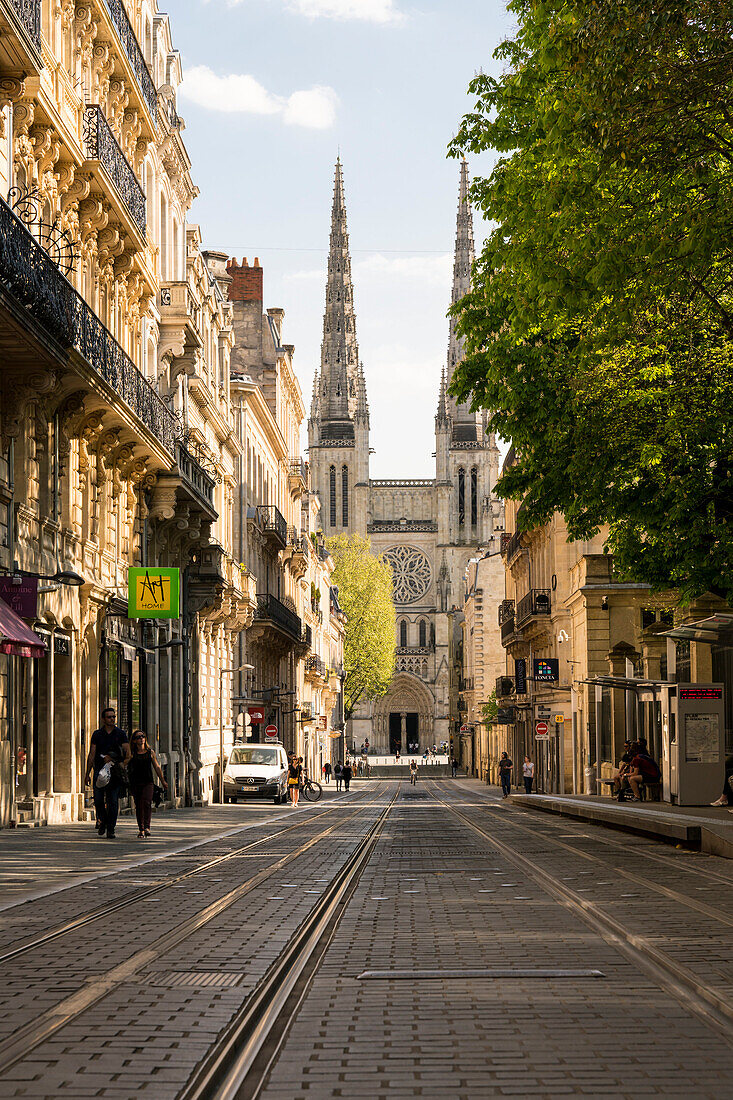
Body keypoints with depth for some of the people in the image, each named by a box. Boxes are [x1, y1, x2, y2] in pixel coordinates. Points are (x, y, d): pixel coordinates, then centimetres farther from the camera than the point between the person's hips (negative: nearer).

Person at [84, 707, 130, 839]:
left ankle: (111, 829, -1)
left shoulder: (121, 734, 8)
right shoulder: (97, 734, 10)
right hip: (99, 770, 1)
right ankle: (102, 821, 21)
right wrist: (87, 773, 3)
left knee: (113, 801, -5)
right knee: (98, 800, -5)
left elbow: (127, 753, 2)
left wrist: (112, 758, -12)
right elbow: (91, 755, 9)